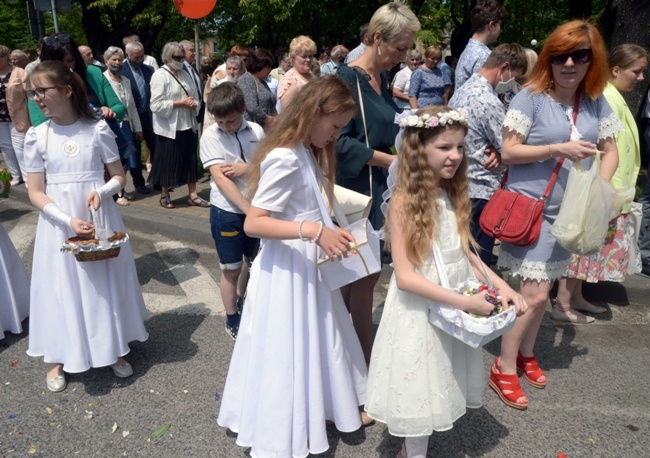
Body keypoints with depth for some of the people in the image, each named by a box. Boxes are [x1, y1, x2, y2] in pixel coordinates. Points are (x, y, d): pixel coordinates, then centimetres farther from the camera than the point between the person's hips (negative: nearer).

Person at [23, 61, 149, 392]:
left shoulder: (97, 129, -6)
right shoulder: (37, 136, -3)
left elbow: (119, 177, 1)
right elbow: (36, 193, -3)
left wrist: (102, 192, -20)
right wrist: (68, 220, -17)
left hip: (98, 217, 0)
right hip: (58, 223, 1)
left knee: (105, 283, 11)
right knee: (62, 286, 10)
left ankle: (112, 349, 31)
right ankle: (59, 359, 29)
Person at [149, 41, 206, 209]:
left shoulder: (185, 75, 13)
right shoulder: (160, 75, -8)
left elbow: (195, 98, 15)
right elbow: (156, 105, -16)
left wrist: (194, 104, -8)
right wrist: (180, 103, -18)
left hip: (188, 125, 6)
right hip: (169, 127, -6)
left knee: (190, 160, 8)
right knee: (168, 162, 4)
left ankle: (193, 195, 15)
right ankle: (164, 196, 18)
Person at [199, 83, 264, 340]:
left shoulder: (256, 131, -3)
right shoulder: (210, 136, -12)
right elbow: (220, 178, -19)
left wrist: (247, 167, -21)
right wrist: (247, 208, -27)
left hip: (256, 207, 4)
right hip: (227, 211, -4)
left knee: (250, 260, 21)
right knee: (231, 268, 6)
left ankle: (240, 302, 46)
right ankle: (232, 320, 24)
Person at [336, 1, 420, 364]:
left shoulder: (383, 80, 12)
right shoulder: (348, 79, -14)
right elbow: (338, 142, -20)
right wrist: (389, 160, -17)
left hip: (376, 189, 8)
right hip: (355, 190, -8)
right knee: (365, 275, 0)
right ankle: (366, 360, 17)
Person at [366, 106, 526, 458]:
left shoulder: (453, 195, 3)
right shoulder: (404, 201, -19)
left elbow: (466, 254, 9)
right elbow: (405, 277, -22)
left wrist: (501, 286, -5)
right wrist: (465, 302, -22)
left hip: (456, 308, 7)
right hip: (421, 311, -7)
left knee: (440, 387, 19)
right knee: (421, 391, 8)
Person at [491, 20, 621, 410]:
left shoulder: (597, 103, 5)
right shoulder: (531, 98, -11)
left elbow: (610, 151, 11)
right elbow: (508, 152, -13)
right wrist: (558, 149, -22)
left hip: (569, 211, 6)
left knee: (543, 290, 15)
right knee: (535, 294, -8)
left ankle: (526, 354, 36)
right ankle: (503, 370, 9)